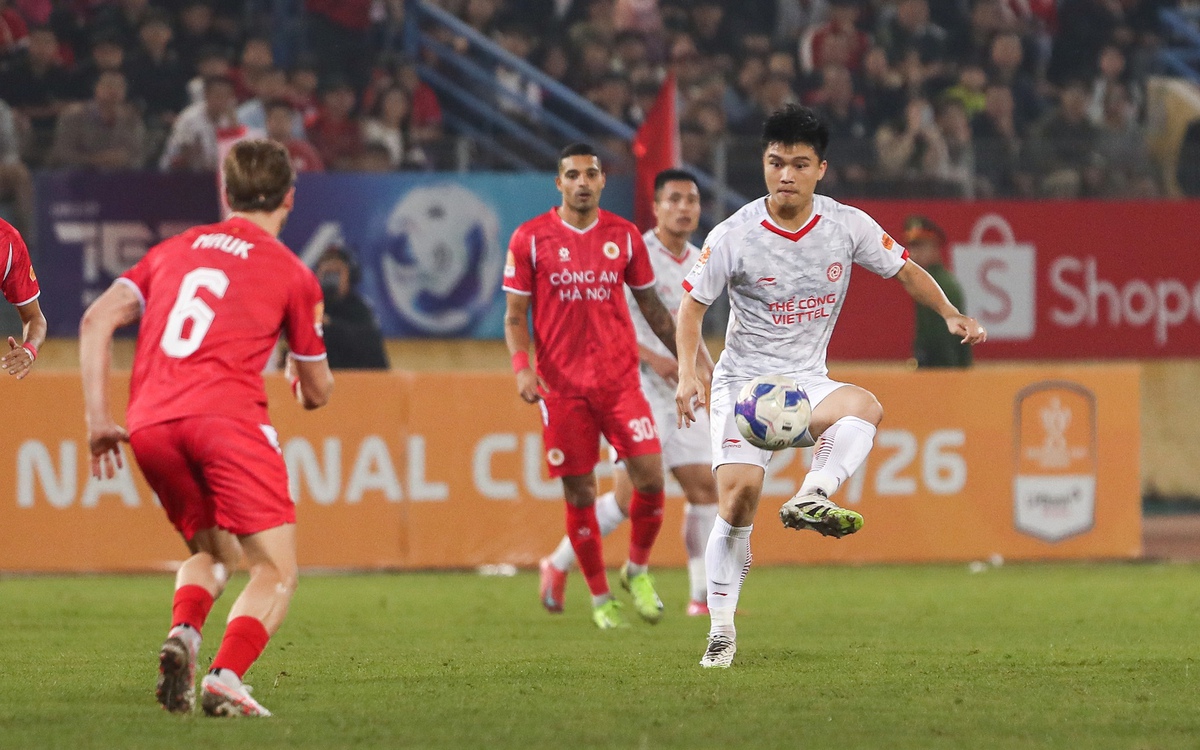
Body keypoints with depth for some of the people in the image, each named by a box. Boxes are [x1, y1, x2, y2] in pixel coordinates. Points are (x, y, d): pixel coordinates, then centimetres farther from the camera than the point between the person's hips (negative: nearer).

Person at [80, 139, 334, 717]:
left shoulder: (176, 249, 24)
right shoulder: (292, 274, 14)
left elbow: (96, 320, 12)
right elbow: (317, 393, 22)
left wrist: (98, 418, 11)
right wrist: (302, 379, 46)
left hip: (149, 426, 5)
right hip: (226, 415, -5)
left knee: (213, 555, 23)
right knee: (275, 572, 0)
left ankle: (182, 634, -8)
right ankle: (225, 679, -26)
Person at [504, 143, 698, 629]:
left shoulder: (624, 236, 7)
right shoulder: (530, 238, 0)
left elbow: (650, 305, 16)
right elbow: (515, 314, 3)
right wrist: (522, 366, -13)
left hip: (620, 380, 2)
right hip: (562, 385, -2)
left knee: (650, 479, -10)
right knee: (580, 493, 1)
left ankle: (638, 571, 15)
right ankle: (600, 598, 15)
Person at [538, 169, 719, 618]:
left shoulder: (698, 263, 13)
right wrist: (652, 358, -21)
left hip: (680, 390, 7)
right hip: (635, 384, -7)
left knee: (703, 484, -2)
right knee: (631, 493, -11)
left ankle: (703, 597, 2)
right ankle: (559, 565, 8)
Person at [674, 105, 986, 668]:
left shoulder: (847, 225, -4)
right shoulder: (734, 236, -10)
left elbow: (906, 271, 8)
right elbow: (692, 303, -2)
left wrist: (951, 315, -7)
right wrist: (687, 373, -15)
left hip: (808, 382, 2)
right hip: (743, 382, -2)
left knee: (864, 407, -31)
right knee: (738, 493, -17)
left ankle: (811, 498, -44)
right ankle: (722, 628, -7)